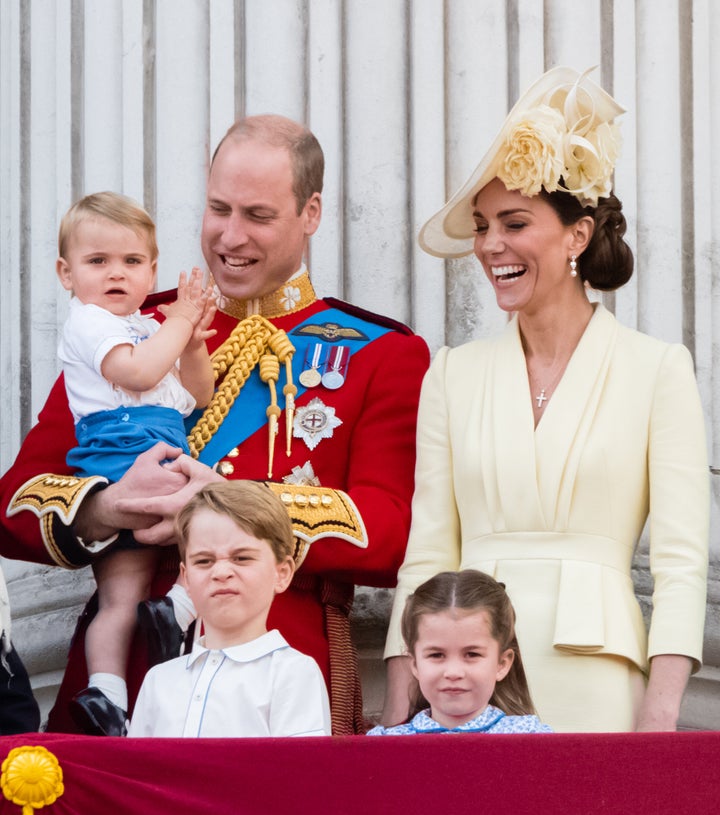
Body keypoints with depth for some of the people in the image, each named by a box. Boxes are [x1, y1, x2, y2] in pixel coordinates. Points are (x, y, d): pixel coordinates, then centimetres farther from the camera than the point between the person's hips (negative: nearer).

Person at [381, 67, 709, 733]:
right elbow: (426, 553, 9)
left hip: (593, 681, -2)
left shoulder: (658, 369, 1)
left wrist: (660, 713, -14)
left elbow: (681, 558, -3)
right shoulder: (453, 373, 10)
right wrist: (398, 708, 1)